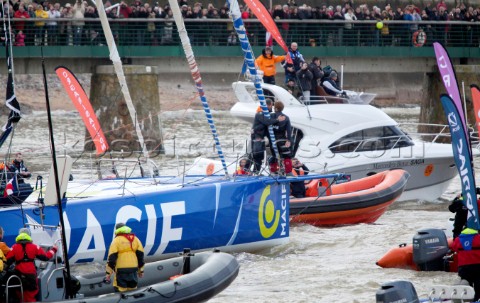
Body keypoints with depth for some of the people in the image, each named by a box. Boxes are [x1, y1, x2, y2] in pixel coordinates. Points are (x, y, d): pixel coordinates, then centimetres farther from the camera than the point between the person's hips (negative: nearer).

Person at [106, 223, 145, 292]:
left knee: (121, 292, -5)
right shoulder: (135, 239, 10)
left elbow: (112, 257, -7)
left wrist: (108, 273, -4)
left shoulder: (116, 240, -4)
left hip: (121, 269, -5)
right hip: (133, 270, 5)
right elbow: (140, 255, 13)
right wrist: (141, 270, 21)